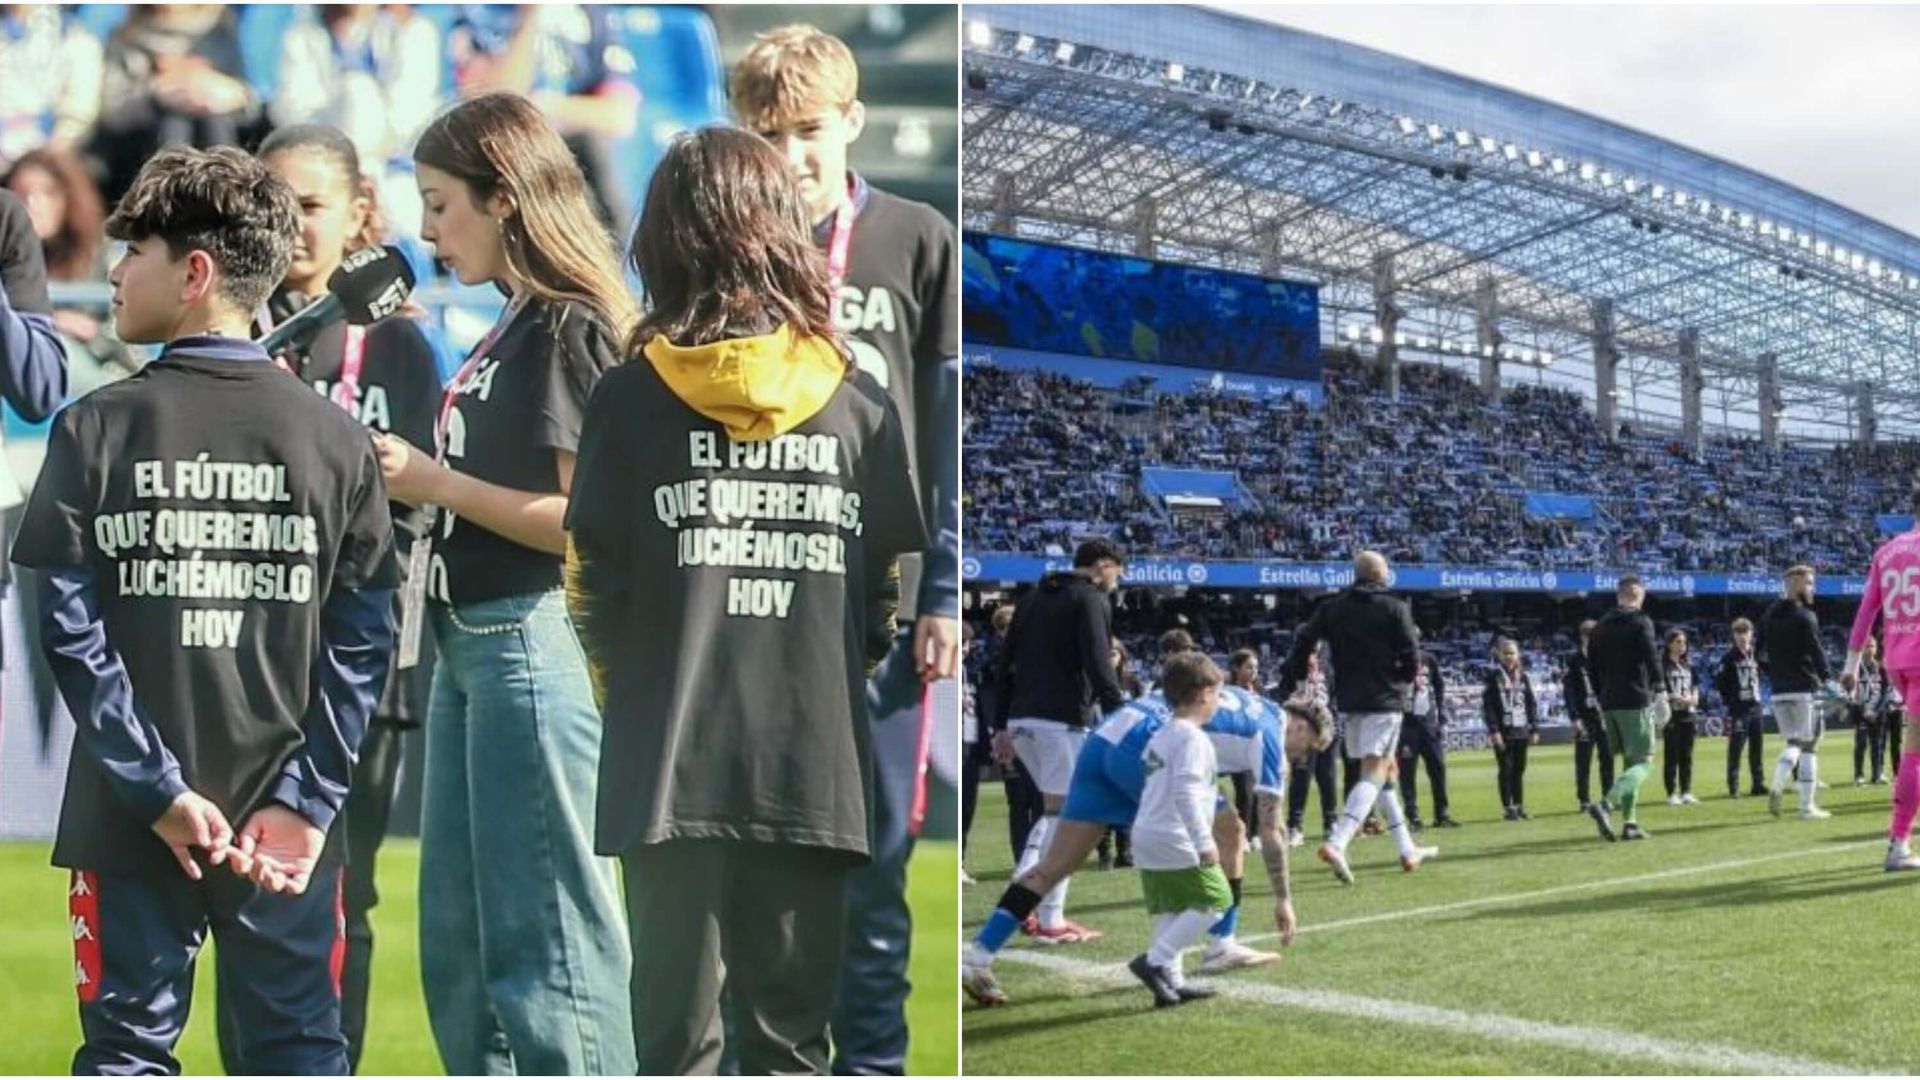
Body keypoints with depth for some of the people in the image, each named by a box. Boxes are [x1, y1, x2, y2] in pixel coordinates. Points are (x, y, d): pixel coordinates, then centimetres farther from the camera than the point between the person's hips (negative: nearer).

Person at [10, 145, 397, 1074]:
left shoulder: (96, 428, -4)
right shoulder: (334, 437, 0)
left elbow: (71, 630, -9)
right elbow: (363, 639, -4)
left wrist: (158, 790, -8)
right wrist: (304, 802, -4)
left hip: (130, 819, -1)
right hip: (286, 819, 1)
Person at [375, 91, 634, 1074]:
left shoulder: (567, 329, -12)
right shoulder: (511, 331, 15)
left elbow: (581, 520, -18)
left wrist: (435, 481, -13)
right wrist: (417, 481, 2)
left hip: (533, 643, -10)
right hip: (471, 641, 10)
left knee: (542, 931, -2)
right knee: (459, 937, 15)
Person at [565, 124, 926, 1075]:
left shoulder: (628, 399, -5)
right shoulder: (860, 406, 0)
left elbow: (593, 587, -3)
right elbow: (893, 594, 6)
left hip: (670, 768, -1)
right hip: (814, 767, 1)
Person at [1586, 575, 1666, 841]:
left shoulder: (1601, 626, 13)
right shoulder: (1641, 622, -6)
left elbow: (1592, 664, 15)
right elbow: (1651, 657, -14)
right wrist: (1660, 689, -8)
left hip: (1608, 703, 7)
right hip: (1635, 701, -7)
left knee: (1630, 761, 15)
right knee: (1644, 762, -5)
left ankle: (1630, 823, 9)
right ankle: (1606, 804, -27)